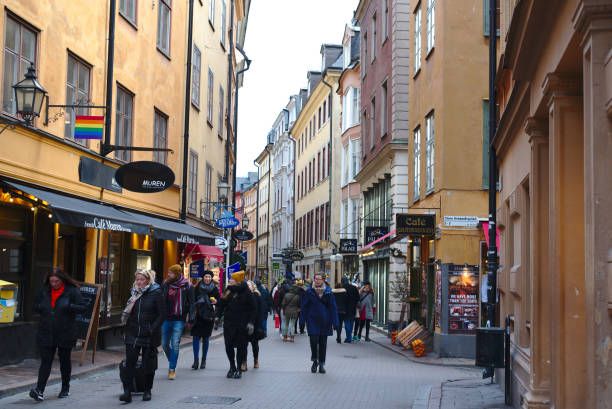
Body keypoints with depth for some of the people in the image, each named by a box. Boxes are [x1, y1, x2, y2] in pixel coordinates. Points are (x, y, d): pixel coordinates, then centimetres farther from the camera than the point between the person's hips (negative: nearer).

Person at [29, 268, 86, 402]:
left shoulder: (72, 291, -5)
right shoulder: (44, 290, 6)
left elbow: (83, 307, -7)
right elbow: (35, 305, 18)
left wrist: (69, 307, -22)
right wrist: (43, 309, -4)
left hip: (65, 334, -2)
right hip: (46, 334, 2)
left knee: (65, 360, 12)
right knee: (45, 361, -5)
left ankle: (65, 388, 27)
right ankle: (39, 390, -11)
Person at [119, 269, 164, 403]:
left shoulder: (156, 293, -6)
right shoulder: (134, 293, 9)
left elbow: (162, 314, -8)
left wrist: (153, 329, -16)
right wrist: (127, 326, 9)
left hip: (149, 335, -3)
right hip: (133, 334, 4)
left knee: (149, 364, 7)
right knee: (130, 362, -6)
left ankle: (147, 391, 21)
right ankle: (127, 392, -6)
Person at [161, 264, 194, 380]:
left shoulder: (187, 286, -4)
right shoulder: (165, 284, 3)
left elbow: (191, 303, 1)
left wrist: (190, 318, -5)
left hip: (179, 319, -3)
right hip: (166, 318, 3)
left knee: (175, 345, -4)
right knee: (165, 344, 9)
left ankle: (172, 369, 4)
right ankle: (171, 361, 34)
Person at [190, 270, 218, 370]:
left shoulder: (214, 289, 3)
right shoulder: (197, 288, 5)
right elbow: (193, 301, 8)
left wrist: (215, 301, -14)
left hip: (209, 316, 0)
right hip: (198, 315, 0)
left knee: (206, 338, 5)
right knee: (196, 337, -7)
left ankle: (203, 360, 15)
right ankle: (196, 360, -5)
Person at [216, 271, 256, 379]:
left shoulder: (246, 293, -7)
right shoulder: (228, 291, 6)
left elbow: (253, 308, -5)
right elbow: (222, 304, 17)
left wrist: (251, 323, -11)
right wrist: (218, 316, 12)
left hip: (242, 325, -4)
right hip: (228, 323, 4)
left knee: (241, 346, 1)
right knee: (228, 346, 3)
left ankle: (239, 369, 14)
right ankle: (232, 367, 21)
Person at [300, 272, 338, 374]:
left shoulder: (328, 292, 0)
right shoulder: (309, 291, -1)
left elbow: (333, 307, 1)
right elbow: (304, 306, 5)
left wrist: (334, 322, -4)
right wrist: (303, 320, 1)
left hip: (324, 321, 1)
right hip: (312, 320, -1)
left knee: (323, 343, 7)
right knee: (314, 340, -12)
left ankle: (321, 364, 20)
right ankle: (314, 361, 11)